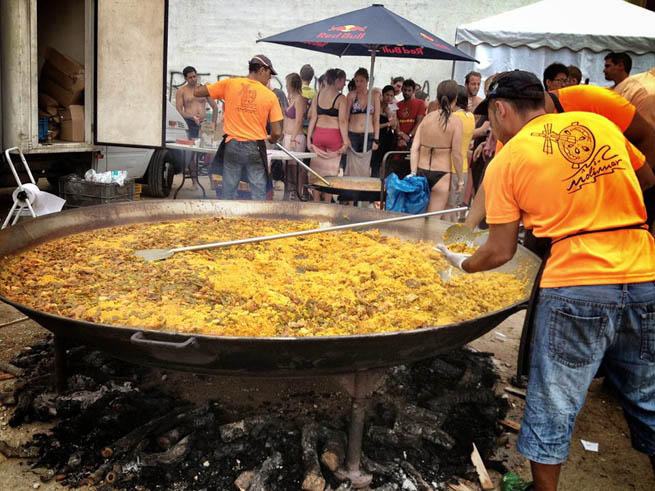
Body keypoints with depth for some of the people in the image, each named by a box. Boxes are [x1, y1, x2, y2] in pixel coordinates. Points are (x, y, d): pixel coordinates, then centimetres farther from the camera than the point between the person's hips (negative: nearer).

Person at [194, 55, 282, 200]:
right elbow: (277, 132, -4)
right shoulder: (270, 95, -4)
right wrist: (271, 140, 19)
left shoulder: (229, 84, -1)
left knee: (228, 193, 10)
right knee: (258, 194, 5)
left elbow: (197, 92, 5)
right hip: (255, 148, -2)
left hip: (232, 146, 2)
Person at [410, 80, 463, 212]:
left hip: (421, 171, 4)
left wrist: (413, 174, 1)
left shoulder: (427, 118, 5)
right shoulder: (455, 121, -6)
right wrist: (460, 180, 2)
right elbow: (456, 154, -8)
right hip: (441, 174, -3)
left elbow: (414, 148, 0)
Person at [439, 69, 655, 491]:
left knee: (553, 407, 11)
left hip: (575, 288, -4)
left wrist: (463, 263, 18)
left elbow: (502, 251, 0)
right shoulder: (599, 123, 10)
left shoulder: (505, 162, -2)